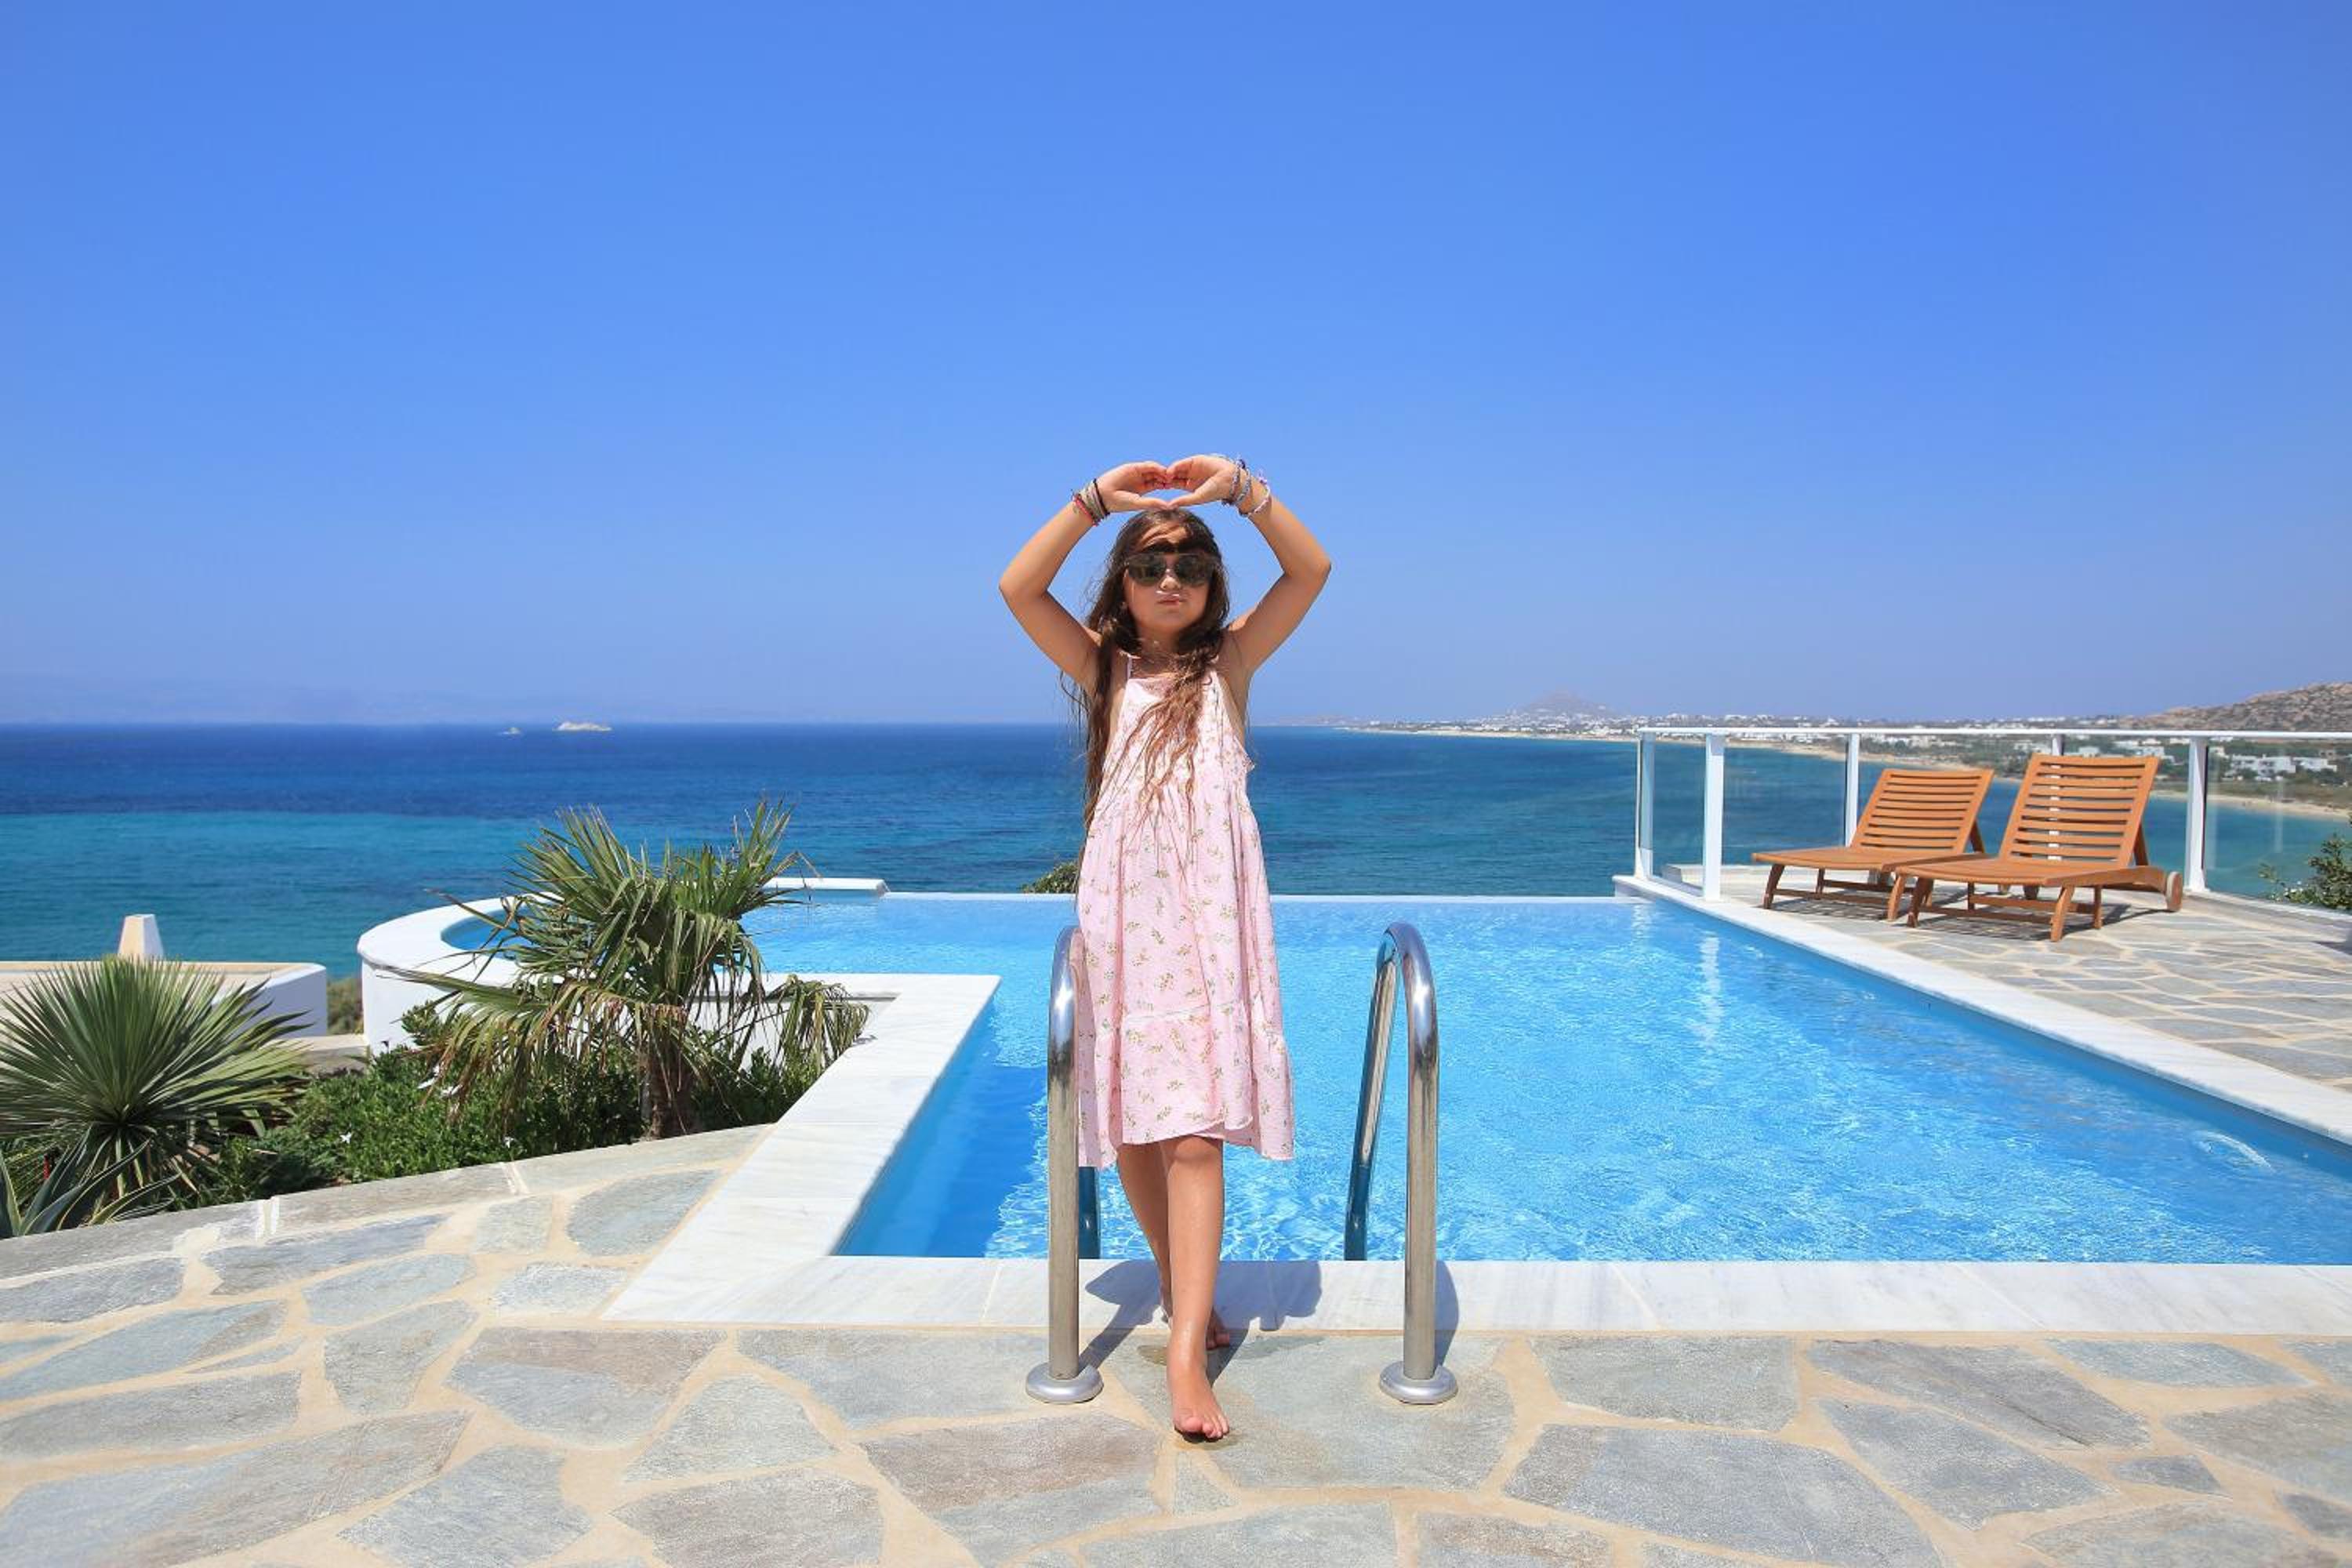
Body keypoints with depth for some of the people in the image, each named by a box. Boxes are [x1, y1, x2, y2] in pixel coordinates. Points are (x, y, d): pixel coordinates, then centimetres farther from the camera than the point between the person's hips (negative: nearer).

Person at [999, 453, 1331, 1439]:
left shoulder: (1228, 664, 7)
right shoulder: (1102, 668, 8)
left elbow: (1312, 571, -5)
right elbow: (1018, 587, -7)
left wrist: (1242, 488, -16)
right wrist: (1096, 499, -14)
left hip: (1209, 915, -2)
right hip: (1122, 913, 2)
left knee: (1194, 1131, -9)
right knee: (1131, 1128, 8)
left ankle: (1186, 1357, -11)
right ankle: (1178, 1286, 32)